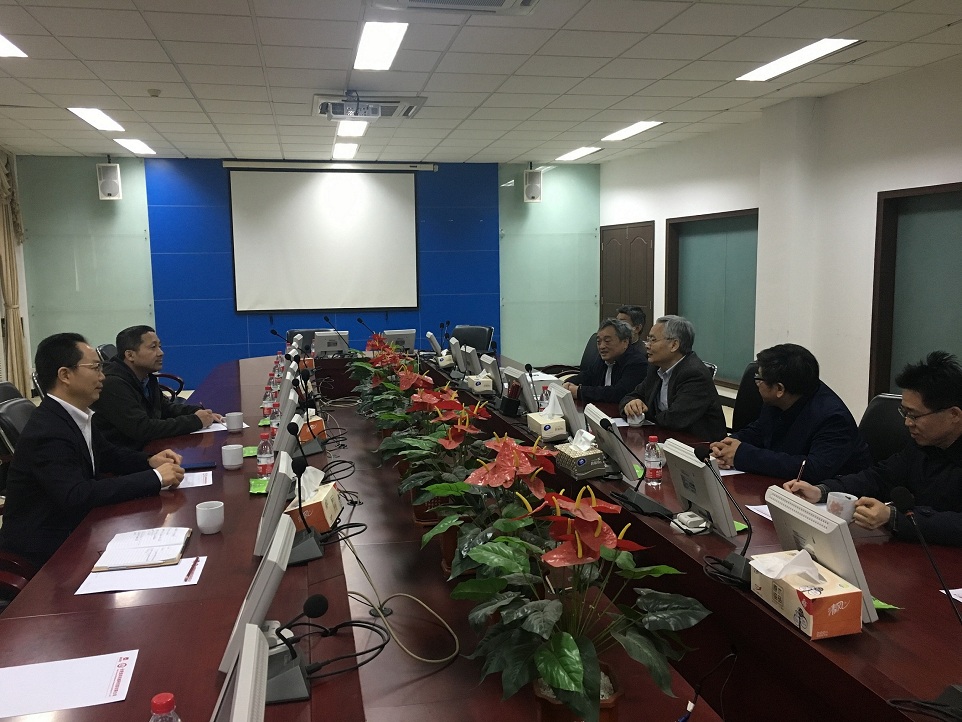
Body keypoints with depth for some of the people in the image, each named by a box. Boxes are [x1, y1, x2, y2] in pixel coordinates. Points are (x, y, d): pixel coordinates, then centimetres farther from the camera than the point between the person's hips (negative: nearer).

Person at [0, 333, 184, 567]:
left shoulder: (75, 416, 2)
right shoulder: (47, 432, -25)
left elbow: (107, 454, 17)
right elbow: (77, 496, -33)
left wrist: (150, 462, -3)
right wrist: (154, 478, -29)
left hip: (72, 531, 8)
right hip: (45, 552, -8)